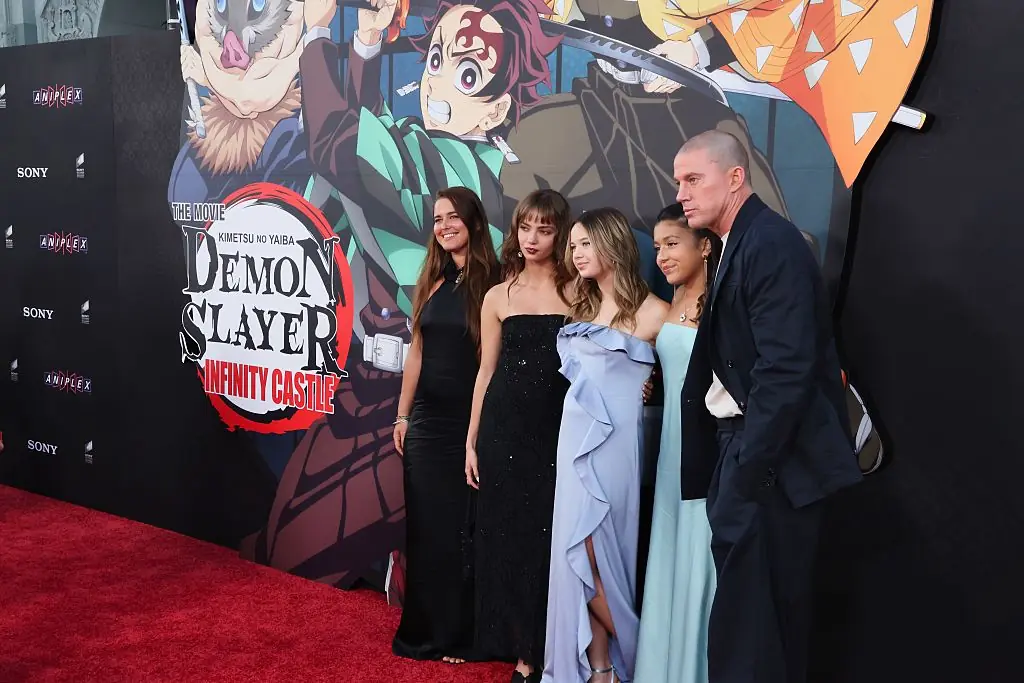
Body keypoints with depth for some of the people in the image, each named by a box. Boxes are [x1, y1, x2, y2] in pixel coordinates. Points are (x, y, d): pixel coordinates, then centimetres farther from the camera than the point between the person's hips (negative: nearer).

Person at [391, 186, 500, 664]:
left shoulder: (490, 283, -8)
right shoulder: (432, 281, 8)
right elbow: (417, 353, 11)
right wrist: (402, 414, 9)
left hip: (470, 421, -5)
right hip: (427, 419, 5)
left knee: (462, 528, 6)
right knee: (425, 526, 11)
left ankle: (459, 636, 20)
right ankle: (424, 632, 25)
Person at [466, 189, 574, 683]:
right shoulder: (498, 297, 7)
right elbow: (487, 371, 9)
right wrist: (472, 441, 7)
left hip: (558, 428, -2)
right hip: (504, 428, 2)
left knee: (549, 538, 3)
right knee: (507, 536, 7)